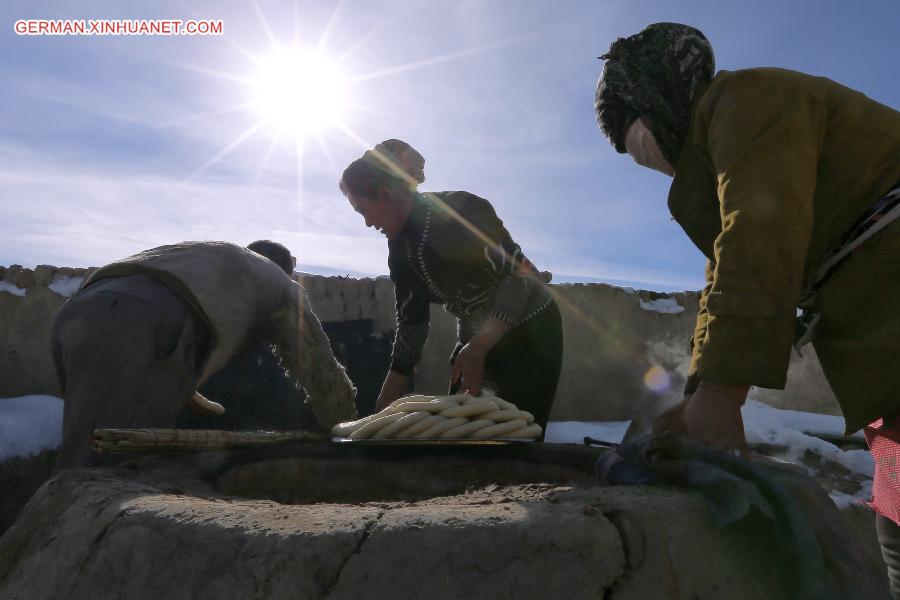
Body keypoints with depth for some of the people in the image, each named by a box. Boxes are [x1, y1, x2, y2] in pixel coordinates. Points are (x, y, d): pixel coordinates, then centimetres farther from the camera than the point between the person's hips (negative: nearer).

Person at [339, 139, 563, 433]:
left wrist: (475, 350, -32)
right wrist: (382, 409, 4)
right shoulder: (400, 249, 2)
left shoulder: (461, 210, -21)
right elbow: (411, 326, 5)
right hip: (476, 342, 7)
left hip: (528, 333, -7)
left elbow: (521, 275, -24)